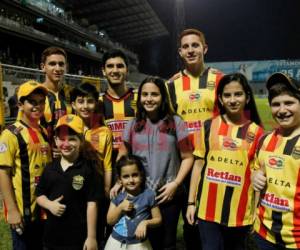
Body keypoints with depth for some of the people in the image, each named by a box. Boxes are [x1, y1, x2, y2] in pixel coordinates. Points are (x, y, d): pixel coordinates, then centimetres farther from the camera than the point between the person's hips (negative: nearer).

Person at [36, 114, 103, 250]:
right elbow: (39, 195, 11)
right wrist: (49, 204, -10)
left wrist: (91, 237, -11)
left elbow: (92, 204, -11)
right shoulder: (50, 168, 3)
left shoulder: (89, 168, -11)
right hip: (51, 236, 4)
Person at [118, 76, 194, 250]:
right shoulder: (133, 125, 4)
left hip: (168, 194, -2)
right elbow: (122, 157, 9)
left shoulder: (175, 122, -4)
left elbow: (187, 157, -2)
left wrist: (175, 183, -12)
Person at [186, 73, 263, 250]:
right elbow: (199, 164, 3)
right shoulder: (209, 126, -1)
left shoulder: (256, 132, -2)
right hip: (208, 208, 0)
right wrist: (191, 202, 2)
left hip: (240, 212, 1)